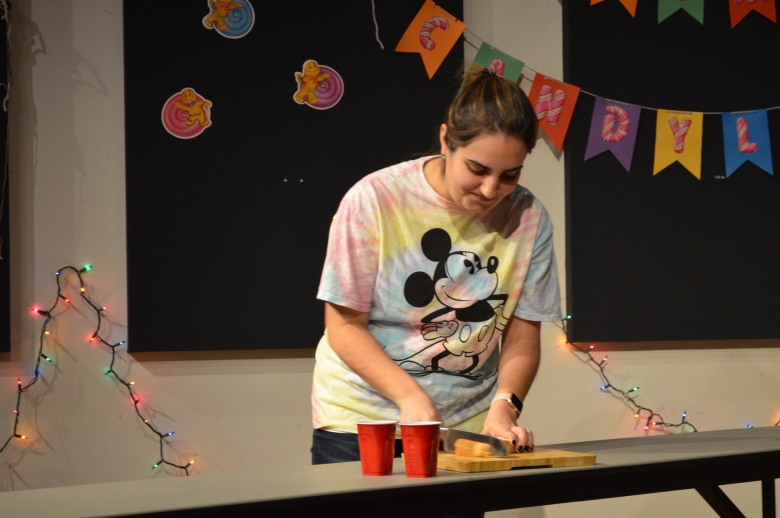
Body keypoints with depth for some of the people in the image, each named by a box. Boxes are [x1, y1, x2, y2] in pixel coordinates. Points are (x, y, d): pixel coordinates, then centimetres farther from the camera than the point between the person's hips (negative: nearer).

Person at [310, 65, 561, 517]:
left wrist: (505, 405, -19)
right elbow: (345, 327, -10)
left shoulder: (529, 220, -7)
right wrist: (412, 399, -22)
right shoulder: (375, 200, -14)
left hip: (467, 427, 2)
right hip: (360, 426, -2)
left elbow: (522, 338, -1)